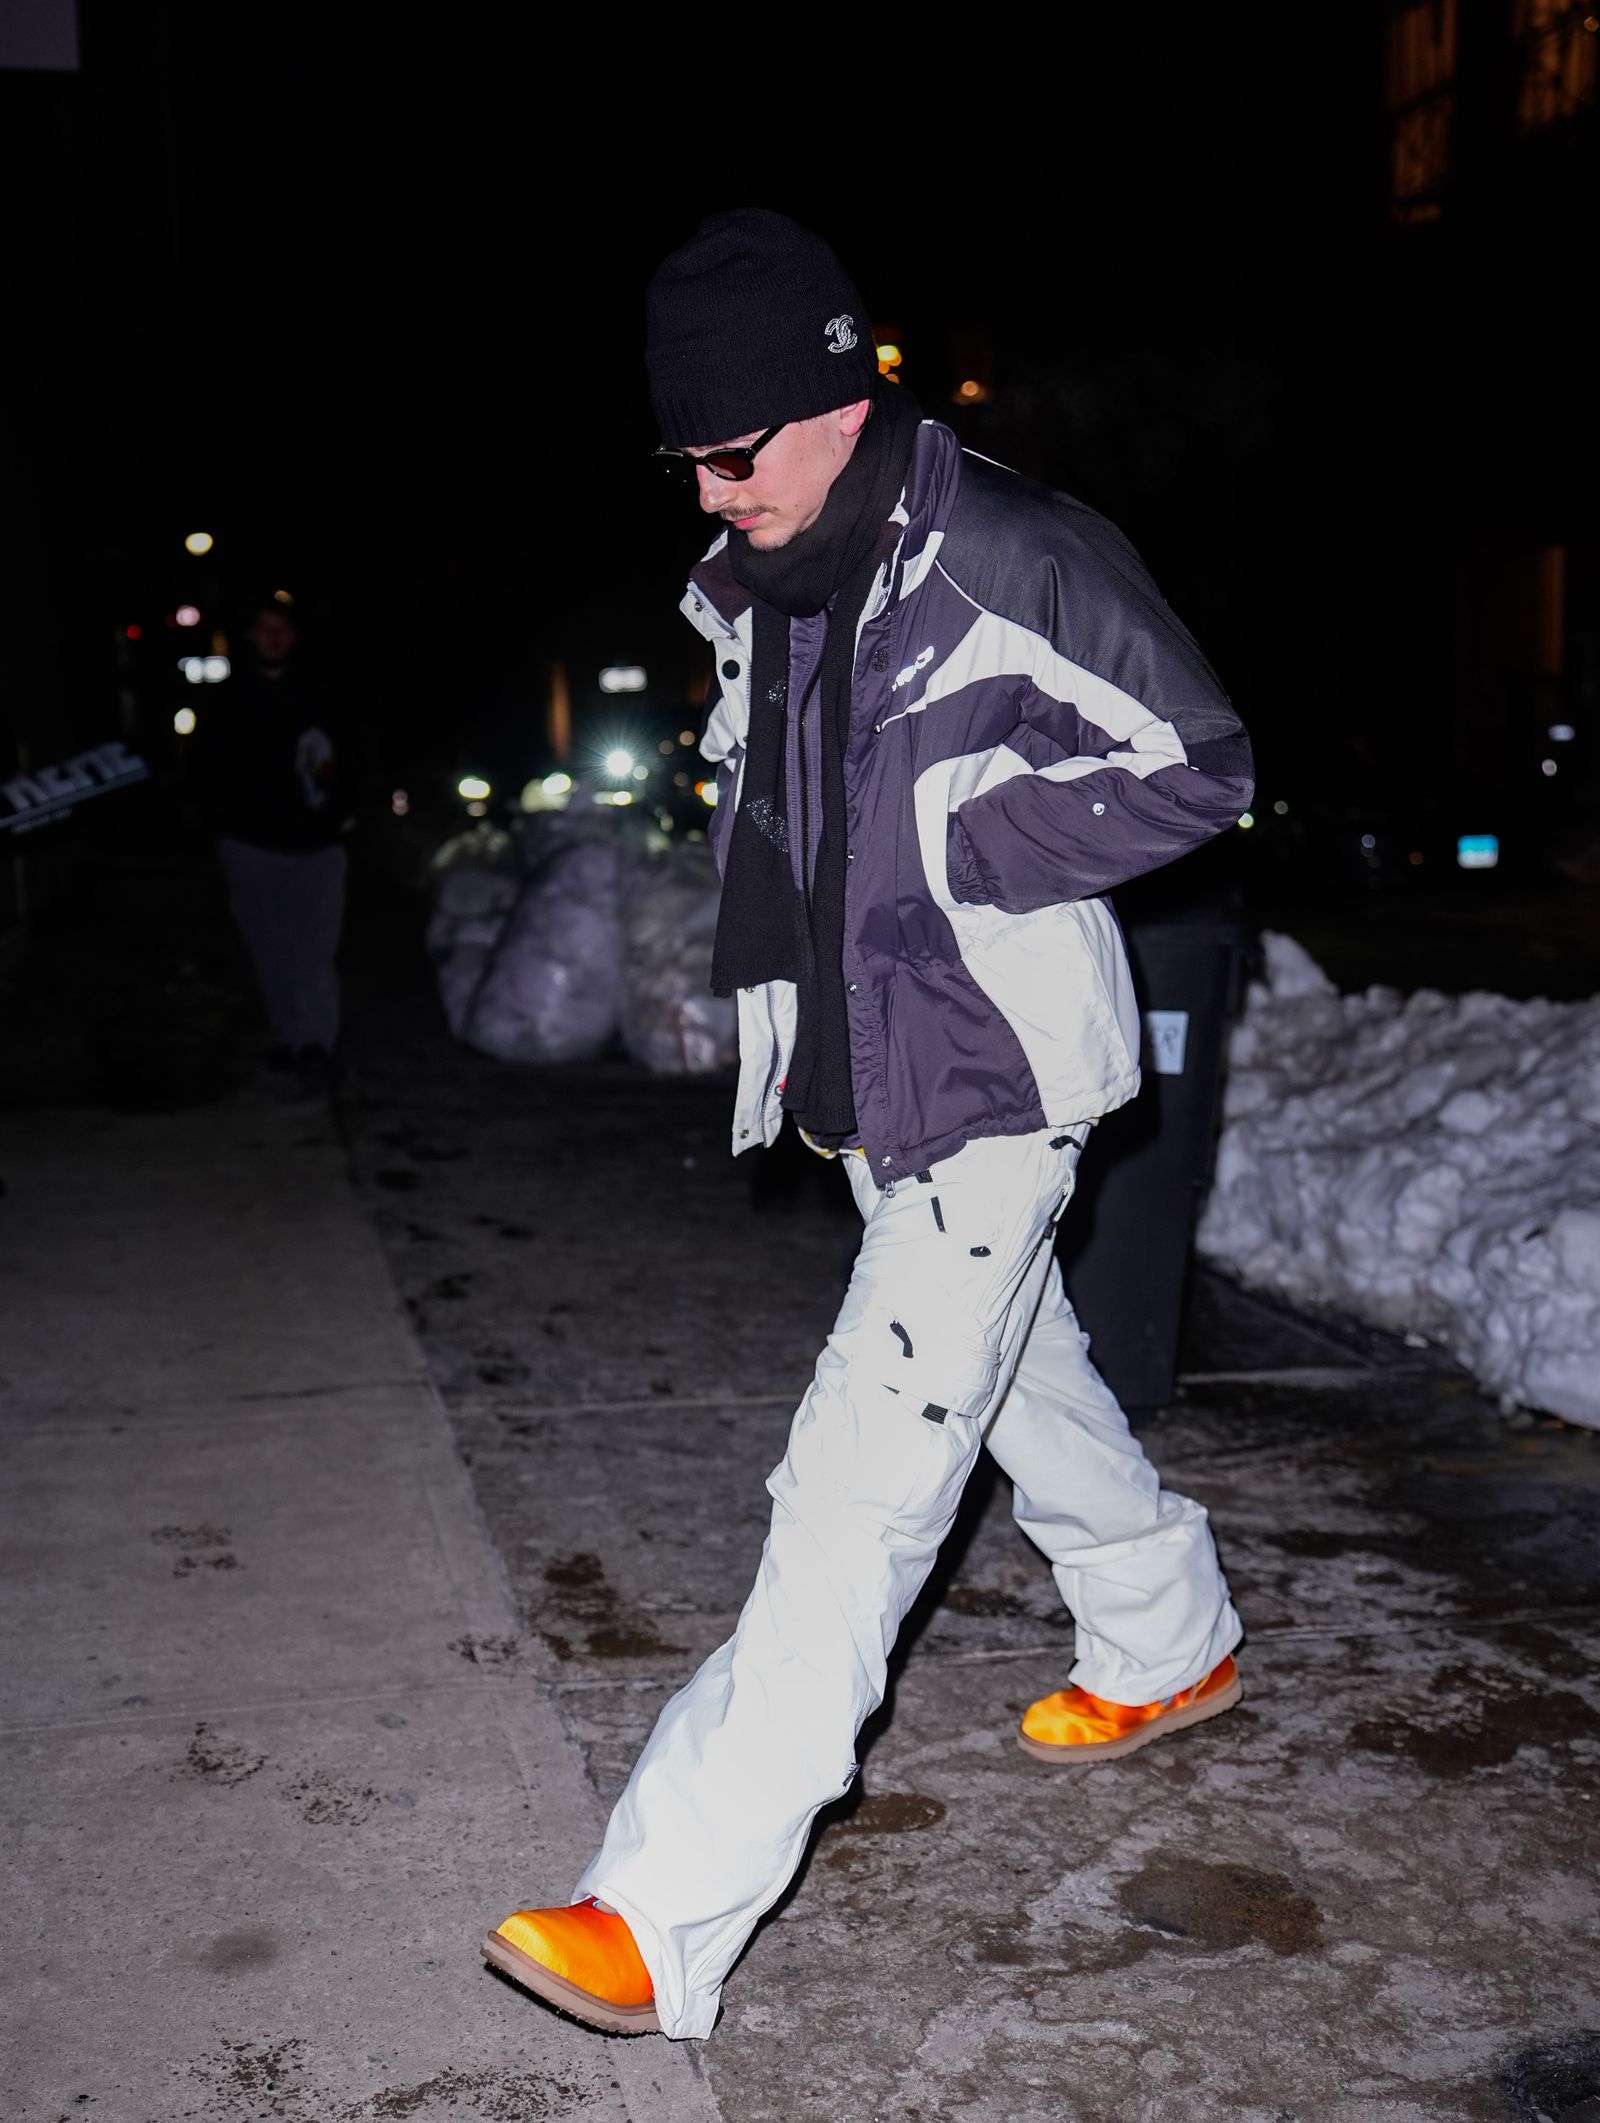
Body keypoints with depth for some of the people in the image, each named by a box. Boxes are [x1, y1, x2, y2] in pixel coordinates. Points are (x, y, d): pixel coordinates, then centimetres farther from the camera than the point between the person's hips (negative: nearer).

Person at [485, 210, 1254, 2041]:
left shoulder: (1019, 560, -16)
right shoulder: (752, 592, 7)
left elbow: (1199, 770, -12)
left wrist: (948, 843, -18)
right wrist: (773, 997, 10)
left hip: (995, 1085, -8)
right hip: (862, 1083, 9)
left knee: (862, 1479, -12)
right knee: (1022, 1382, 23)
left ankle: (666, 1915, -10)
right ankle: (1167, 1644, 48)